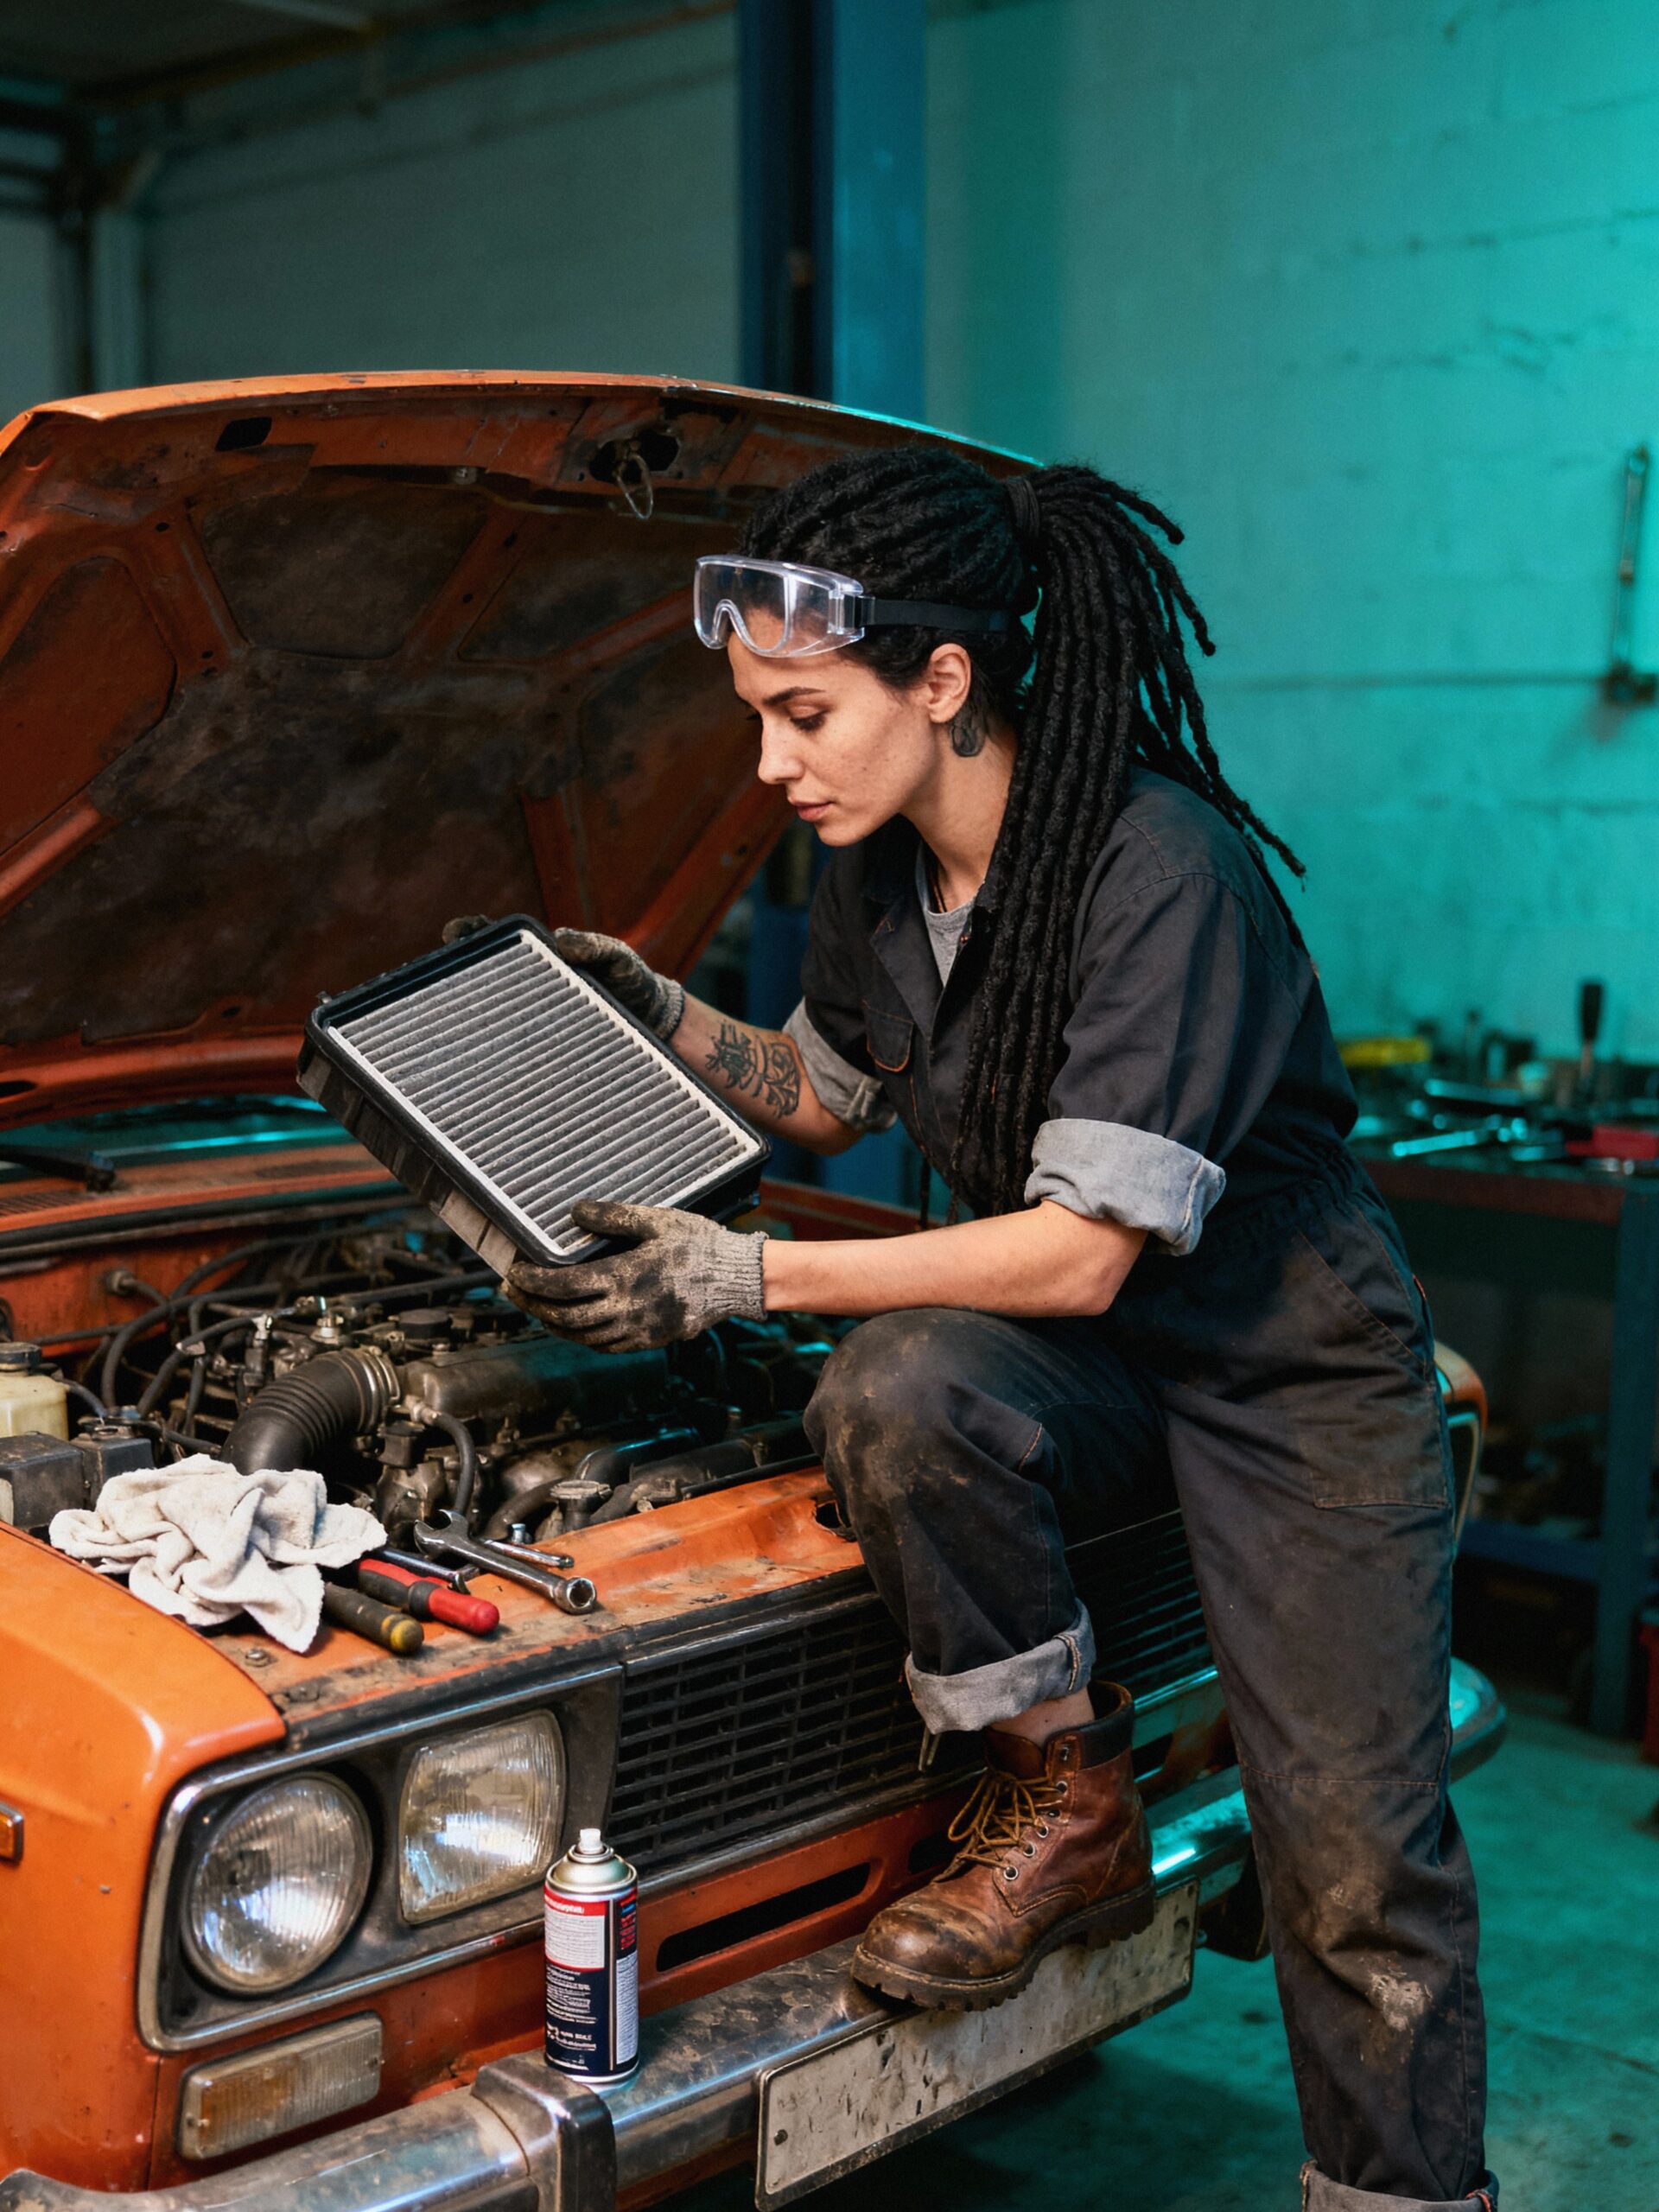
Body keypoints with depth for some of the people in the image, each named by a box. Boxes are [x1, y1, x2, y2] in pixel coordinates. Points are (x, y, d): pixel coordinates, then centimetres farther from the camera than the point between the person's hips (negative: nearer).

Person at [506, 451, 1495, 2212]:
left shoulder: (1161, 874, -27)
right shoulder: (879, 867, -3)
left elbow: (1086, 1253, -28)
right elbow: (826, 1099, 15)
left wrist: (748, 1278, -27)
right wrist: (666, 1020, -2)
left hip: (1291, 1365, -5)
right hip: (1086, 1364, 5)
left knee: (1356, 1860, -5)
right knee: (890, 1391, -29)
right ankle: (1069, 1816, -10)